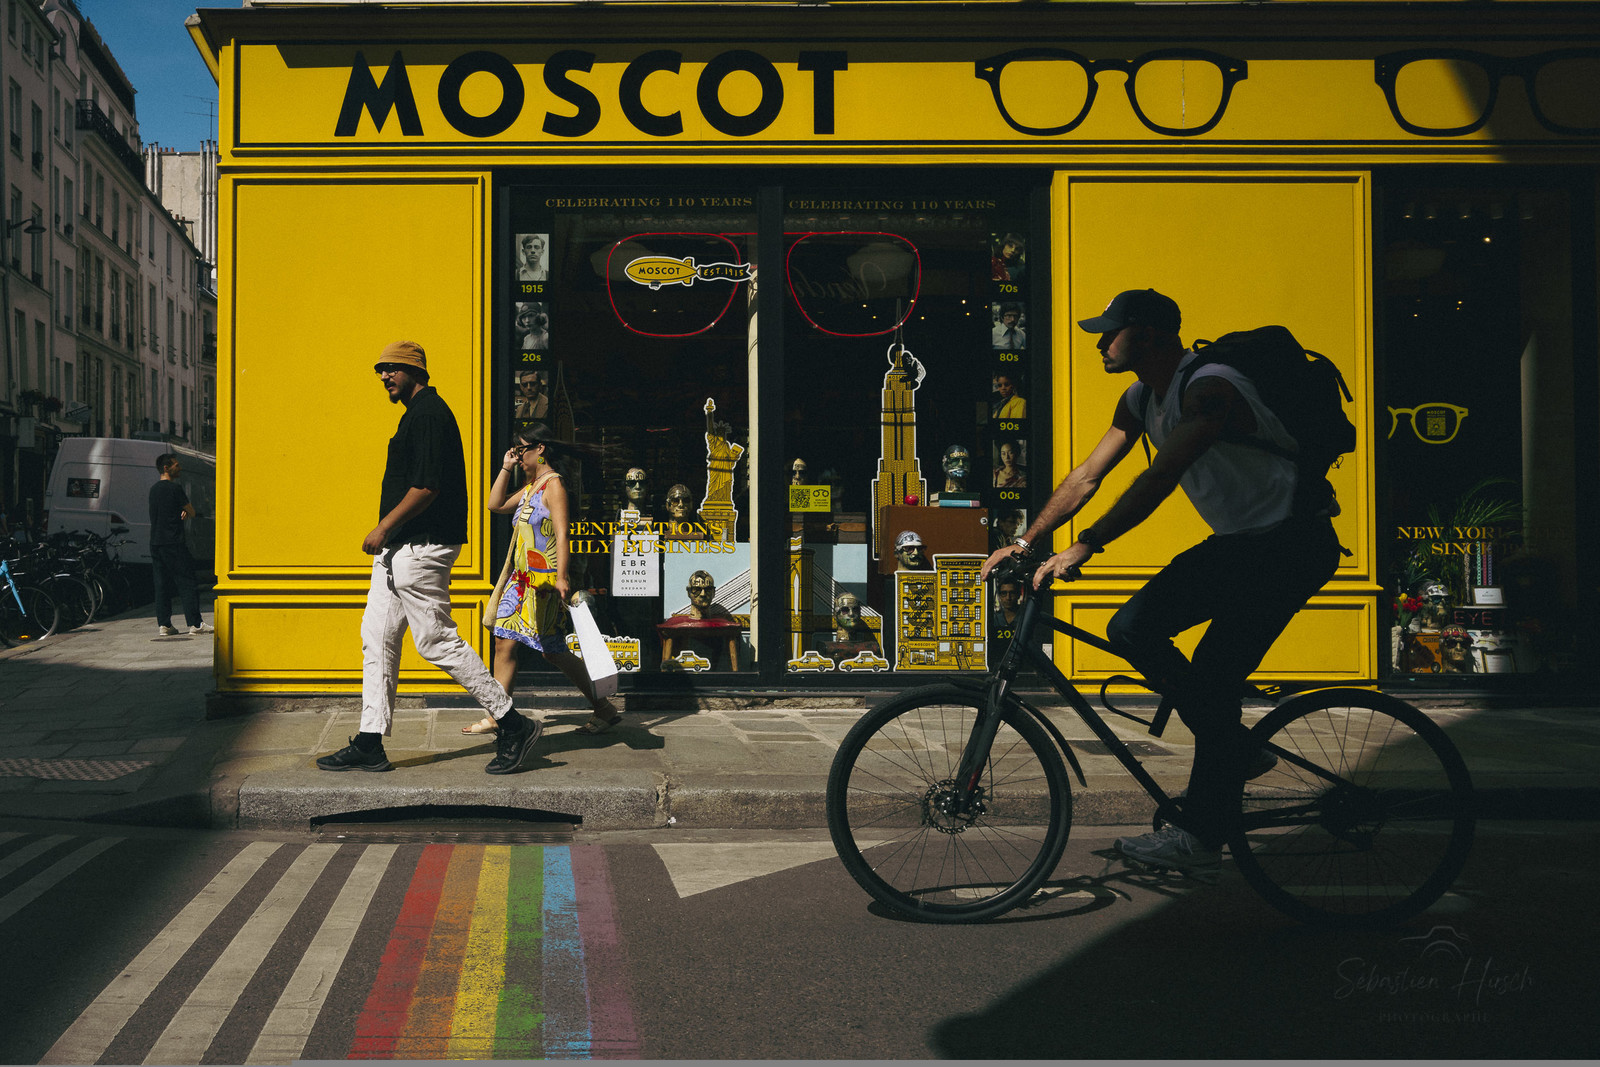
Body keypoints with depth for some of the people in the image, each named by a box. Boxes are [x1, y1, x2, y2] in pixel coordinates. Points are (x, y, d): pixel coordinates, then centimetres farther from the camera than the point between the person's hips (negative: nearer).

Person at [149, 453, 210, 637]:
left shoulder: (154, 489, 15)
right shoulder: (175, 487, -10)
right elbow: (192, 512, -5)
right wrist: (186, 511, 16)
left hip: (155, 543, 8)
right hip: (173, 543, -8)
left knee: (161, 585, 7)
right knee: (186, 583, -4)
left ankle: (163, 625, 6)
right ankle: (195, 624, -5)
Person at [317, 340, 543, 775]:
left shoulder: (428, 413, -14)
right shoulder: (418, 413, 19)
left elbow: (427, 486, -22)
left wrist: (384, 528, -16)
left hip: (421, 548, -11)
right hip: (399, 549, 11)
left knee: (438, 641, -8)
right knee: (377, 638, 9)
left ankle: (513, 725, 0)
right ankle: (370, 744, 14)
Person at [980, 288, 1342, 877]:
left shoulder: (1209, 388, -24)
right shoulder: (1141, 400, 5)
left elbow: (1158, 479, -35)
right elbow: (1086, 477, 6)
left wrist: (1083, 547, -40)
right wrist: (1024, 541, -1)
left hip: (1292, 542, -9)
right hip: (1237, 541, 9)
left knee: (1213, 676, -15)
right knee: (1132, 628, -5)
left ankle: (1200, 834, -3)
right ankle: (1235, 749, 8)